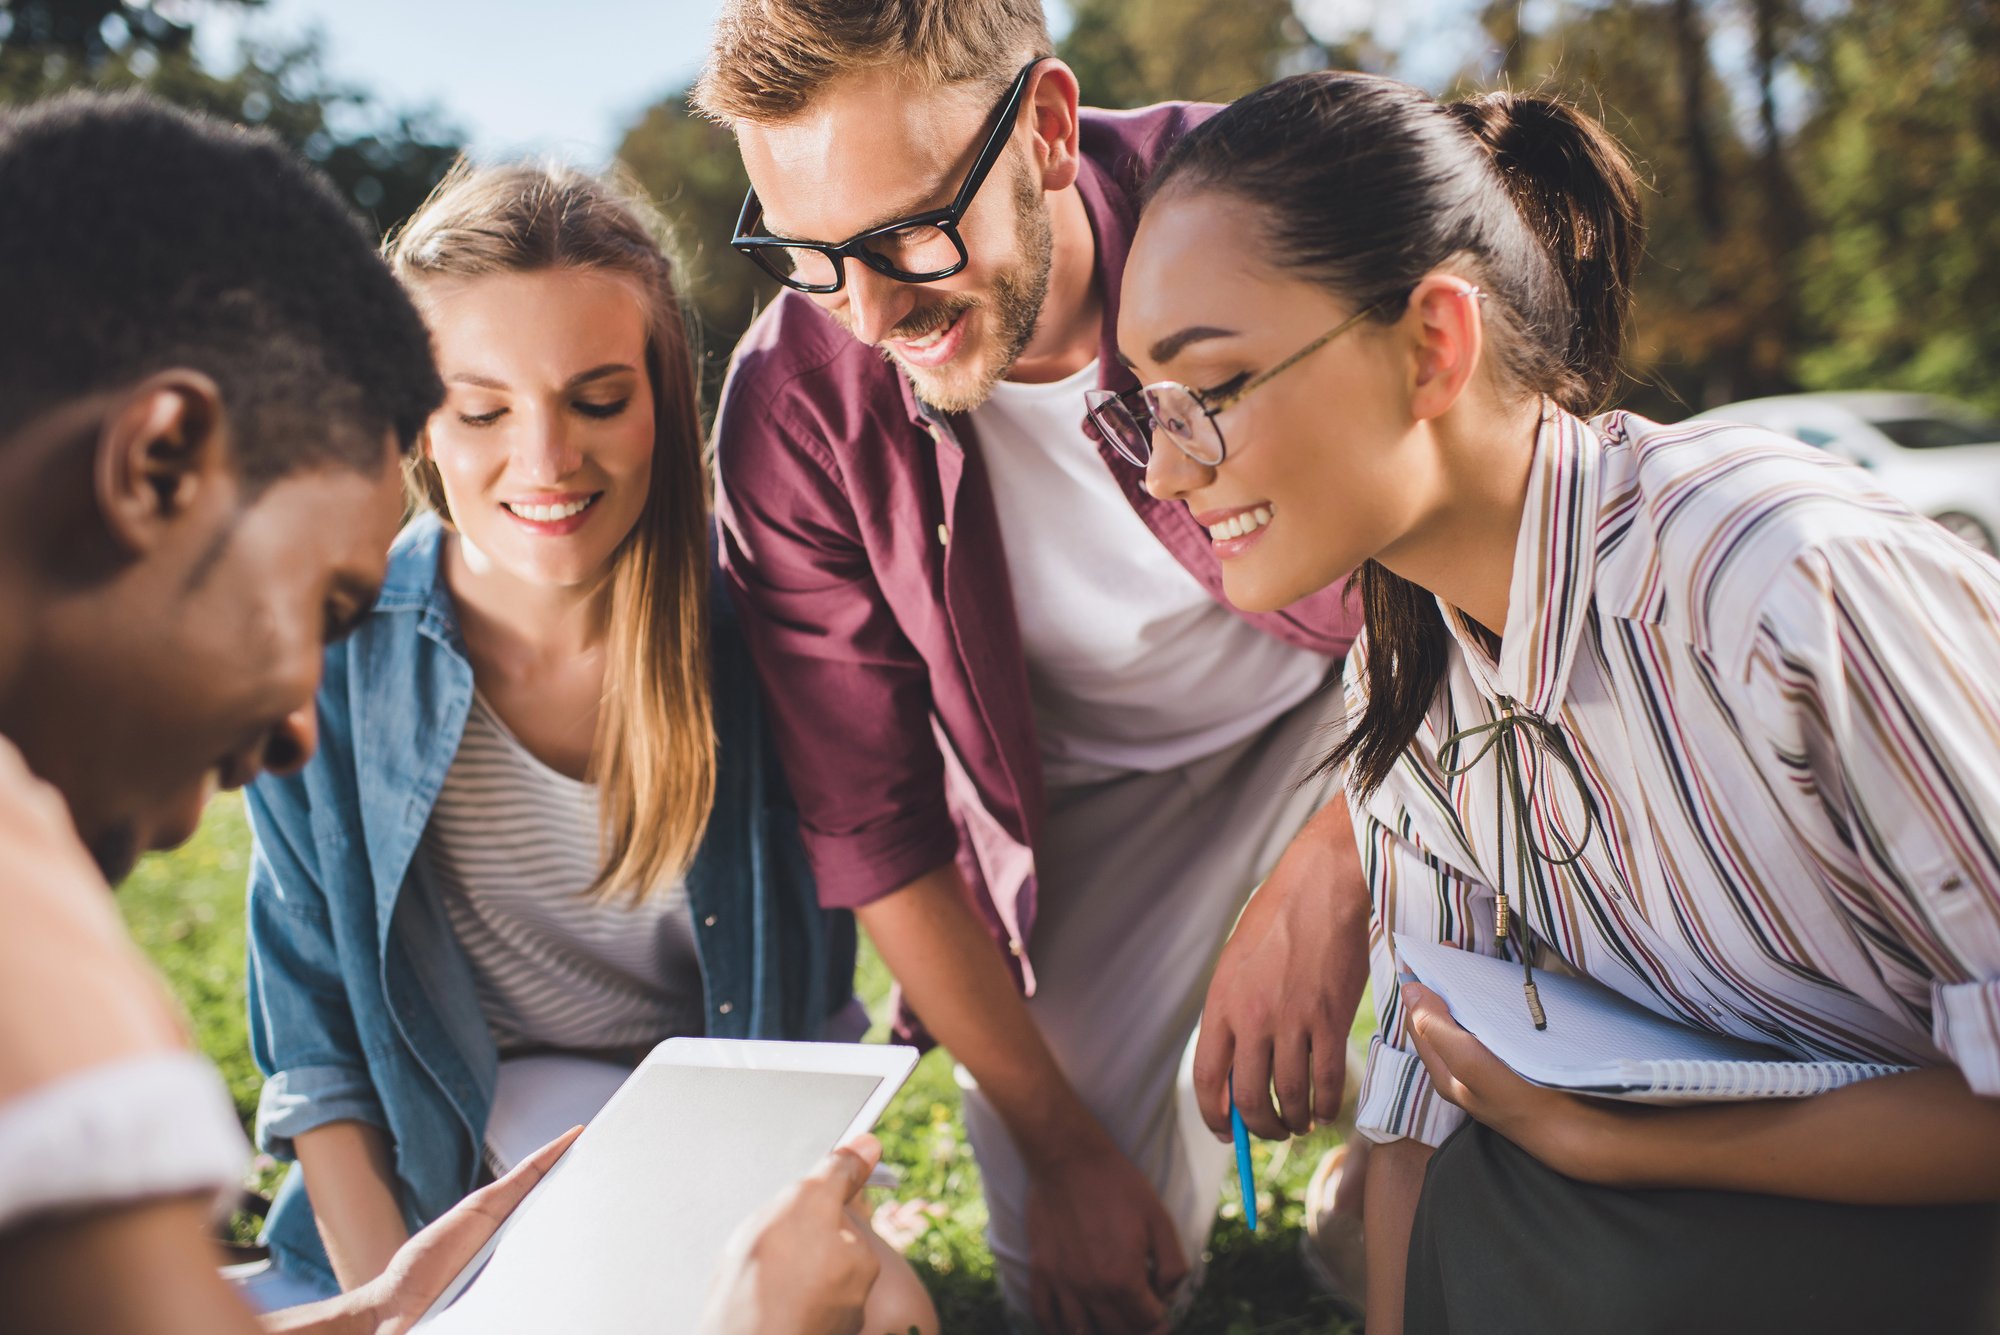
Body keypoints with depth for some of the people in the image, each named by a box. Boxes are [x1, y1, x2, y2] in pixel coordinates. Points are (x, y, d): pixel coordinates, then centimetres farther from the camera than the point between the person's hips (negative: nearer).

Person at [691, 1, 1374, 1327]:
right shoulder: (791, 412, -21)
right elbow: (872, 821, -12)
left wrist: (1326, 870, -36)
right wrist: (1060, 1148, -12)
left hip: (1355, 709, -1)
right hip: (1090, 792, 1)